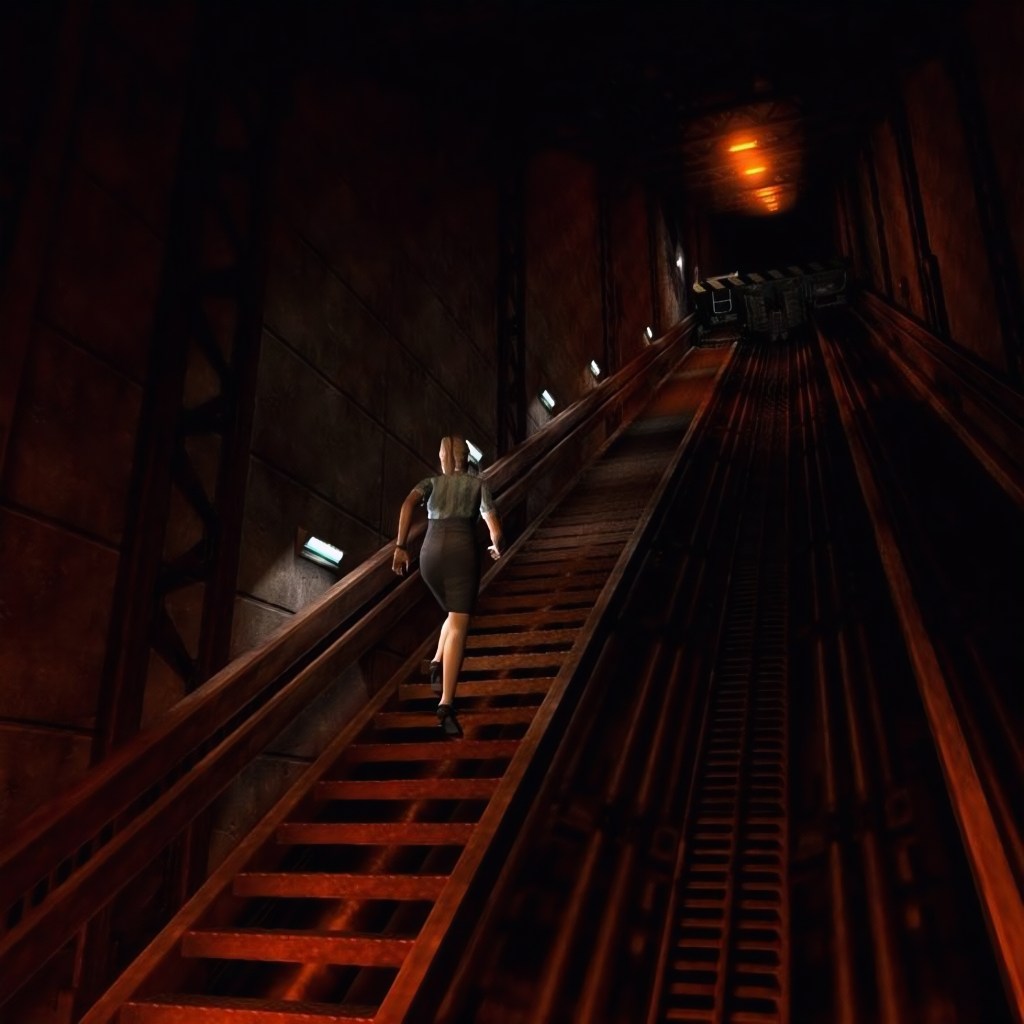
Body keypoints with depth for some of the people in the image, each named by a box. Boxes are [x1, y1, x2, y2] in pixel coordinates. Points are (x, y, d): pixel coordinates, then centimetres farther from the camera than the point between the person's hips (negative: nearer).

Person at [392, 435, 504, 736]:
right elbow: (495, 529, 11)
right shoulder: (478, 484, 19)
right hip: (462, 552, -3)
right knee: (458, 627, -10)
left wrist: (400, 546, -5)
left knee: (454, 615, 26)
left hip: (430, 554, 3)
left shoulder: (430, 482, 22)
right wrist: (496, 548, 33)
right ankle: (446, 704, -25)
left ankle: (437, 663, 1)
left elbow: (408, 504, -1)